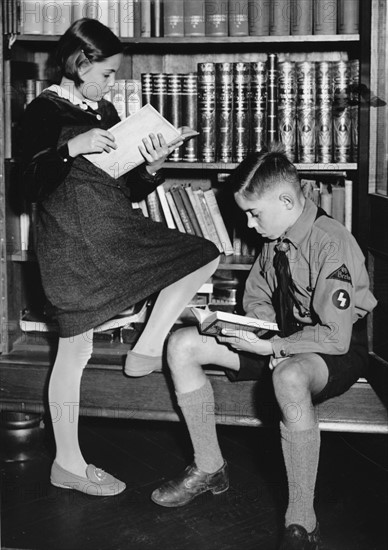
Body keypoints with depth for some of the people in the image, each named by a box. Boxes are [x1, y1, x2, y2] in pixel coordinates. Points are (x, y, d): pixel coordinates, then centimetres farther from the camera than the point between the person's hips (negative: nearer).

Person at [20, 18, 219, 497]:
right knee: (75, 350, 0)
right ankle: (67, 463, 13)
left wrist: (151, 167, -4)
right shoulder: (44, 112, -7)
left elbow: (127, 188, 16)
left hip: (115, 231, 7)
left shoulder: (105, 112, 13)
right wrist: (71, 148, -27)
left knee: (203, 256, 4)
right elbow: (32, 188, -15)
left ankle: (146, 350, 6)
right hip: (71, 241, -7)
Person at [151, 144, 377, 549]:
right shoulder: (275, 240, 0)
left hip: (338, 351, -8)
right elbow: (257, 299, 13)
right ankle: (209, 468, 6)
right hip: (280, 339, 8)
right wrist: (243, 328, -9)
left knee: (288, 377, -45)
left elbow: (335, 337, -26)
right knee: (182, 345, -4)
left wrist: (270, 347, -29)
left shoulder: (332, 245, -24)